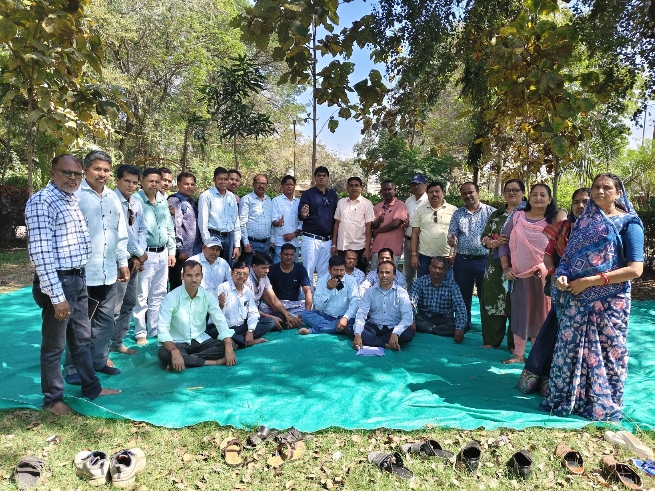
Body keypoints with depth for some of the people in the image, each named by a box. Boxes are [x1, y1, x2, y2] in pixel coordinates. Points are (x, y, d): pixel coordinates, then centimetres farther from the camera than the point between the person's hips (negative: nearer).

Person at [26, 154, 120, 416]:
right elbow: (40, 252, -22)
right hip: (58, 282, -9)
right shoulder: (41, 202, -17)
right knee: (54, 345, 8)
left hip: (78, 278, 9)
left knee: (82, 338, 19)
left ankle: (91, 387, 34)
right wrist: (57, 296, -23)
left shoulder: (73, 200, 11)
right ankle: (53, 399, 25)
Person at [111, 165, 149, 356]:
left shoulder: (137, 203, 10)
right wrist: (140, 253, -8)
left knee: (129, 303, 15)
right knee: (114, 306, -5)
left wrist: (138, 255, -3)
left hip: (134, 260, 8)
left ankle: (117, 342, 28)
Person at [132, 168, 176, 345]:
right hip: (146, 254, -6)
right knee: (142, 296, 0)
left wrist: (171, 251, 13)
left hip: (163, 254, 6)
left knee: (158, 295, 13)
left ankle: (155, 329, 24)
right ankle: (140, 333, 11)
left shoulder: (163, 200, 9)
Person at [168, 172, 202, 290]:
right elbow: (175, 227, -13)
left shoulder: (192, 202, 18)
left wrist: (202, 245, 14)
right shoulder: (175, 201, -6)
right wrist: (181, 250, -15)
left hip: (196, 253, 7)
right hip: (182, 254, -7)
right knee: (178, 286, 0)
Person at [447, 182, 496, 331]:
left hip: (485, 261, -2)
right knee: (463, 296, 12)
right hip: (462, 261, 3)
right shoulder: (457, 214, 8)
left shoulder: (491, 211, 0)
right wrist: (452, 240, -17)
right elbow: (452, 236, 6)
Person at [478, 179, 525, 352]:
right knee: (493, 300, 5)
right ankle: (491, 340, 16)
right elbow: (484, 237, 11)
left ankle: (514, 344, 11)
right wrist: (494, 243, -9)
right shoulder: (496, 215, 15)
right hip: (496, 266, 4)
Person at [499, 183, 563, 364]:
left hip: (543, 275, -1)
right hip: (519, 275, 1)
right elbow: (504, 243, 5)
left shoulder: (554, 221, 1)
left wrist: (548, 269, -13)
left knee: (540, 314, 7)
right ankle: (519, 354, 19)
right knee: (519, 313, 8)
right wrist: (505, 267, -2)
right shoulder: (517, 217, 3)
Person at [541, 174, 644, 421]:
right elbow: (570, 256, 13)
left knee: (607, 354, 6)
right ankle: (566, 398, 21)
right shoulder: (584, 220, 10)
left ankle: (604, 406, 22)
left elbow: (635, 269, -13)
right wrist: (562, 276, -9)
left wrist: (590, 281, -17)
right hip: (577, 299, 4)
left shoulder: (628, 223, -4)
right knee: (570, 349, 6)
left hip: (610, 302, -4)